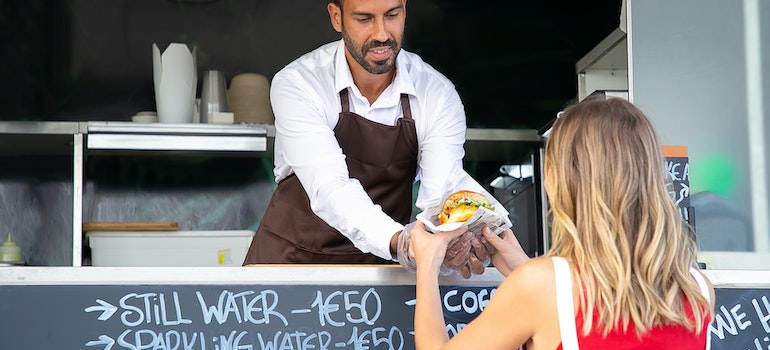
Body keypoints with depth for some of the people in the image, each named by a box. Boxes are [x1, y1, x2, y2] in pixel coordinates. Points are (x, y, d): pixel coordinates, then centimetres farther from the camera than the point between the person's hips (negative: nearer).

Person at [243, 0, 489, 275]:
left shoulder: (439, 95, -7)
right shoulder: (297, 84, -14)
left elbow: (442, 199, -15)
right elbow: (329, 190, -26)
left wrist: (455, 243, -40)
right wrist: (399, 241, -44)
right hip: (293, 254, -2)